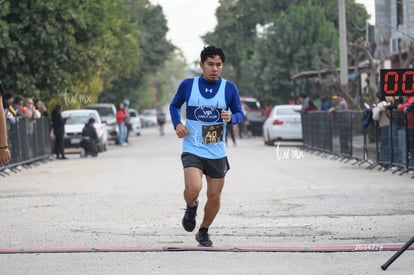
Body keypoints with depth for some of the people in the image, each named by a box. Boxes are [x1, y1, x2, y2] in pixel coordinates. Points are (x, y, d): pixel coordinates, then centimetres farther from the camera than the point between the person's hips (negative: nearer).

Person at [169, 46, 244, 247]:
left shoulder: (229, 88, -2)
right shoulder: (188, 85, -3)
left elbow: (240, 114, 6)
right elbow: (174, 106, 13)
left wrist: (231, 118, -17)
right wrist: (177, 124, -7)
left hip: (217, 153, 2)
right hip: (192, 150, -2)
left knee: (214, 196, 9)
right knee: (193, 188, -25)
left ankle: (204, 232, 34)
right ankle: (191, 208, 11)